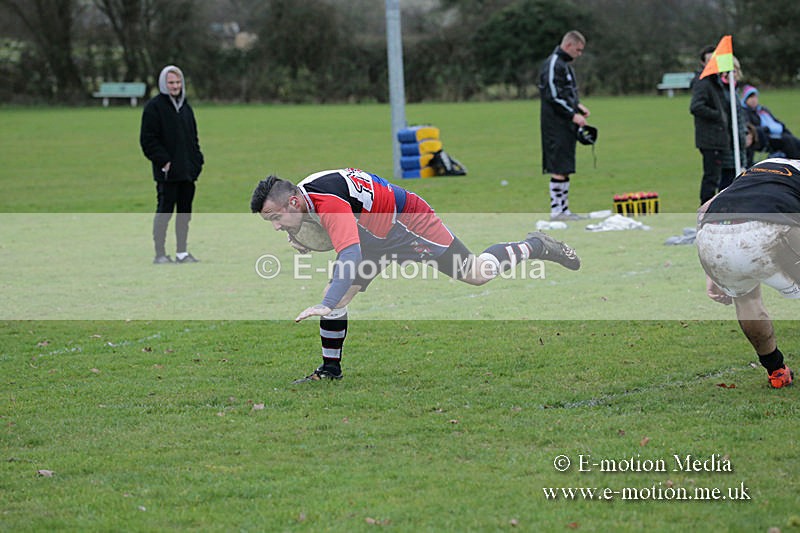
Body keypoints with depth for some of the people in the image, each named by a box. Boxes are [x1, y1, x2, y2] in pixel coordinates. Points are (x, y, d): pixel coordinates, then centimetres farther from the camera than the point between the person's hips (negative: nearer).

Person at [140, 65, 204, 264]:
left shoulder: (186, 107, 16)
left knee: (185, 211, 9)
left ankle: (182, 252, 15)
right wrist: (163, 161, -16)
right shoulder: (154, 107, -5)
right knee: (165, 210, -5)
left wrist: (197, 160, 11)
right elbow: (148, 139, -10)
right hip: (167, 172, -7)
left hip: (187, 171, 7)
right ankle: (160, 254, -1)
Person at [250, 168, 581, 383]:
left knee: (476, 275, 1)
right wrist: (302, 240, -5)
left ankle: (535, 247, 24)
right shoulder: (303, 194, -10)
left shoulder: (328, 202, -39)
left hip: (409, 221, -9)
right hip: (373, 233, 9)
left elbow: (350, 255, -52)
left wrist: (325, 306, -60)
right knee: (336, 293, -4)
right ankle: (330, 369, 8)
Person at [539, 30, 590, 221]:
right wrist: (573, 114, -18)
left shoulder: (564, 64, 19)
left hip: (566, 126, 10)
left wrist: (578, 105, 12)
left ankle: (563, 209, 14)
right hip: (556, 125, -10)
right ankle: (556, 210, -7)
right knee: (559, 169, -9)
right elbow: (553, 96, -20)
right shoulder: (553, 64, -13)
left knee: (565, 168, 11)